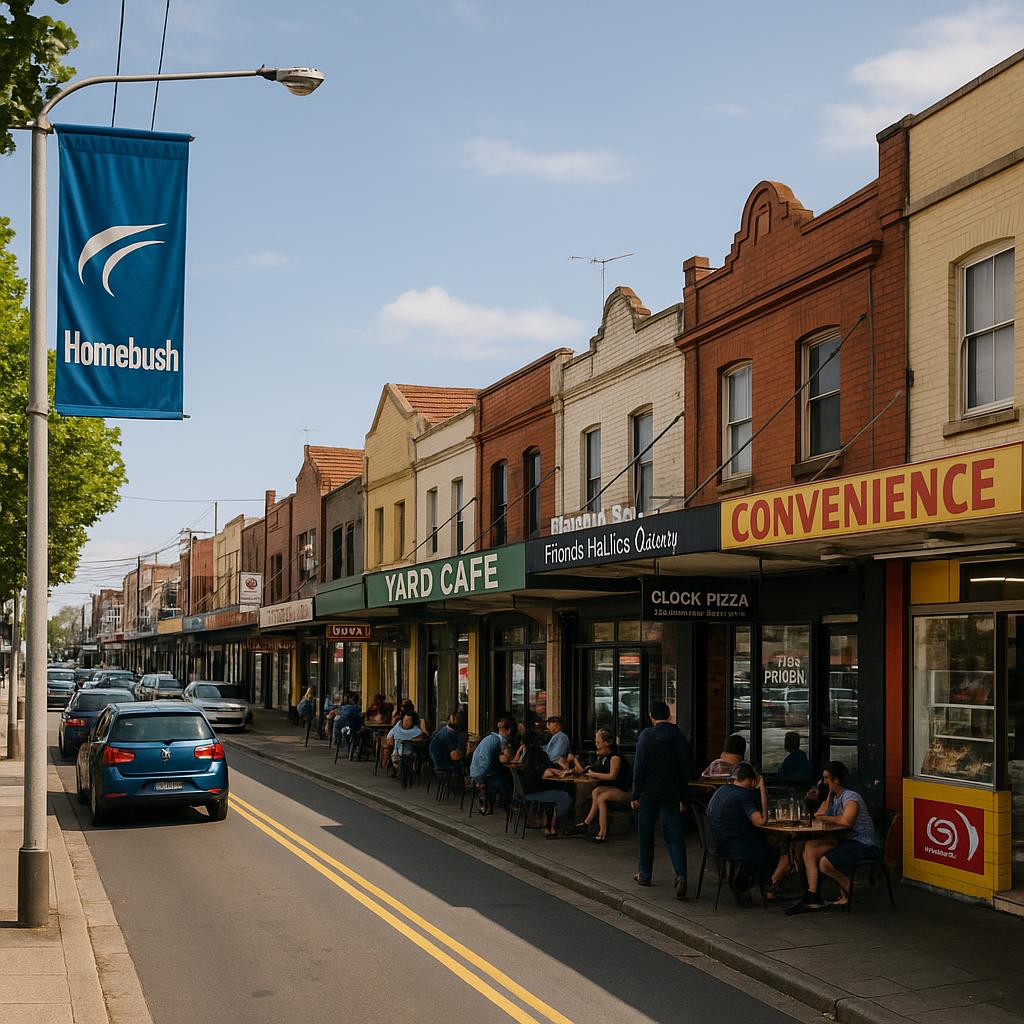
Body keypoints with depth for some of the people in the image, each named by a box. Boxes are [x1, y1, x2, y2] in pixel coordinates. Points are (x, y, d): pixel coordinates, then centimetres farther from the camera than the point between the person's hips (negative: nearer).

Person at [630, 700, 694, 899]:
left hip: (649, 793, -3)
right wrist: (683, 797, 12)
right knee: (674, 835, 1)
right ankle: (680, 874, -17)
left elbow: (639, 767, -10)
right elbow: (687, 768, 5)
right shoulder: (679, 737, 2)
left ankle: (644, 874, 23)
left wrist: (635, 795, -3)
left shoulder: (647, 735, -9)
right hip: (672, 794, 3)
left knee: (645, 834, 13)